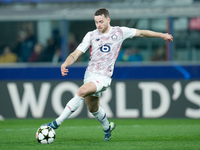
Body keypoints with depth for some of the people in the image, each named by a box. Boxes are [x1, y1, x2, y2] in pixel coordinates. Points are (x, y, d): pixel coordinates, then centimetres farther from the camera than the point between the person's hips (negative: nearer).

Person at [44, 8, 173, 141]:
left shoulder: (120, 32, 1)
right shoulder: (91, 35, 3)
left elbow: (141, 33, 15)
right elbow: (76, 54, -1)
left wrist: (162, 35, 19)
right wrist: (65, 64, -20)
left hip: (104, 77, -4)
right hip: (90, 74, 4)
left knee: (81, 92, -28)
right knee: (93, 109, 16)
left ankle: (57, 123, -26)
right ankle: (107, 127, 47)